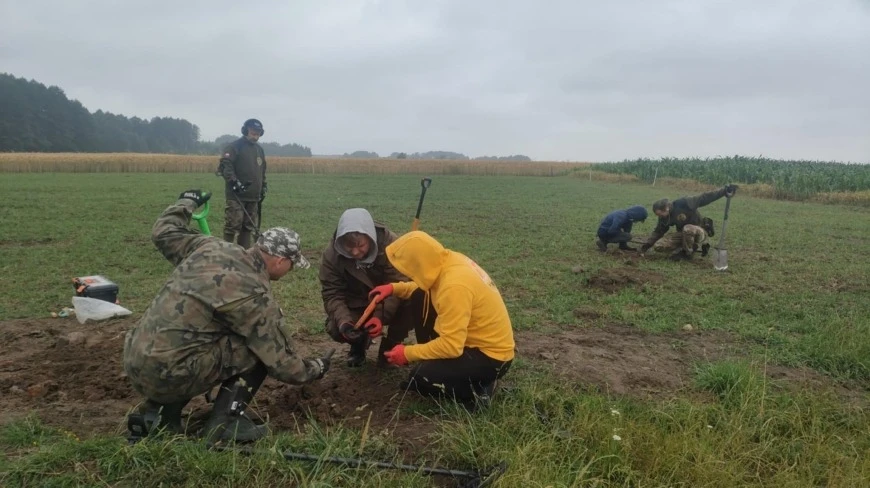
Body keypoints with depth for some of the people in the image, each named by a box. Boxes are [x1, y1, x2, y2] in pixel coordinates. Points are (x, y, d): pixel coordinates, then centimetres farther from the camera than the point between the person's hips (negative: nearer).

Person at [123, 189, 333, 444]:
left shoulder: (212, 247, 4)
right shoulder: (255, 295, -14)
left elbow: (164, 232, 21)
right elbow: (282, 363, -7)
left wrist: (187, 201, 39)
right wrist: (316, 368, 13)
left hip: (133, 361, 8)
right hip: (166, 376, -8)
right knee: (255, 347, 0)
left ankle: (158, 412, 18)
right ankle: (224, 423, -1)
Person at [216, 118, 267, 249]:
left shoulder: (259, 149, 20)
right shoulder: (235, 146, -5)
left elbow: (262, 172, 28)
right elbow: (225, 165, -16)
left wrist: (263, 188, 23)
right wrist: (234, 181, -26)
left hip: (253, 196, 7)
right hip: (236, 195, -7)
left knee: (248, 227, 9)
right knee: (232, 225, -9)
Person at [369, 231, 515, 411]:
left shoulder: (455, 286, -32)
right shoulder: (448, 261, -5)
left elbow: (451, 346, -30)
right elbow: (426, 287, 18)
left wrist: (408, 354, -18)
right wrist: (395, 288, 4)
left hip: (491, 356, -9)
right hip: (482, 340, 9)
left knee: (420, 377, -20)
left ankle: (476, 391, -2)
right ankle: (434, 361, 15)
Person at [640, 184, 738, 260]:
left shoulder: (683, 204, -26)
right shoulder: (664, 217, -6)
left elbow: (705, 198, -26)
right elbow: (658, 231, 6)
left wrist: (724, 190, -32)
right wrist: (648, 244, -4)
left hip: (700, 232, -6)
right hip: (684, 234, 6)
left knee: (687, 229, -42)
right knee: (659, 245, -11)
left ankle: (687, 253, -12)